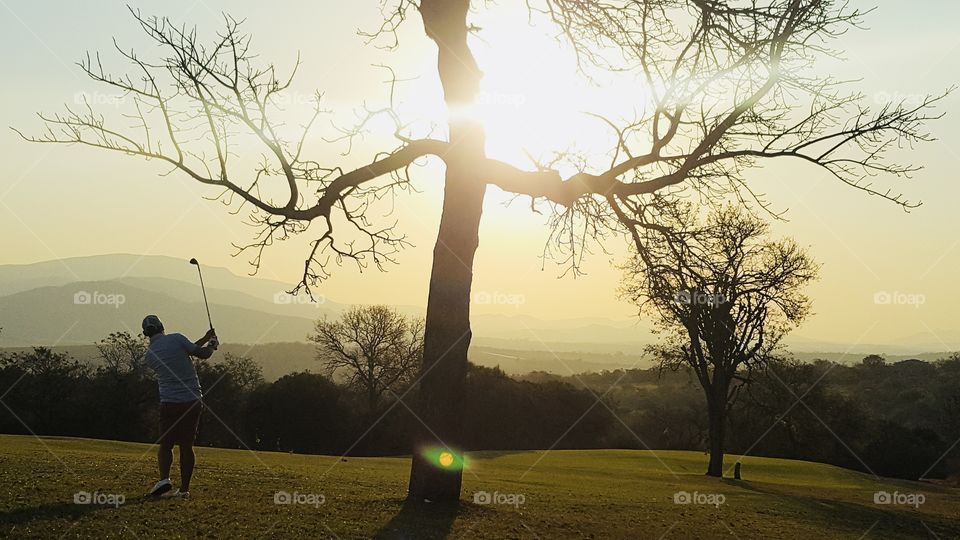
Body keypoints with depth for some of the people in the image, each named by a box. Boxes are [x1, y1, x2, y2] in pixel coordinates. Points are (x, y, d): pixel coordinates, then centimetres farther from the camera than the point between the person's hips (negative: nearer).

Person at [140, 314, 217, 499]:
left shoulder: (149, 356, 6)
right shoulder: (176, 339, -6)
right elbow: (203, 354, -7)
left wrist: (204, 339, 19)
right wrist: (212, 345, 16)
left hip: (170, 403, 1)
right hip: (193, 400, -1)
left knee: (165, 444, 10)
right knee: (187, 445, 7)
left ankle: (164, 479, -13)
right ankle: (184, 488, 7)